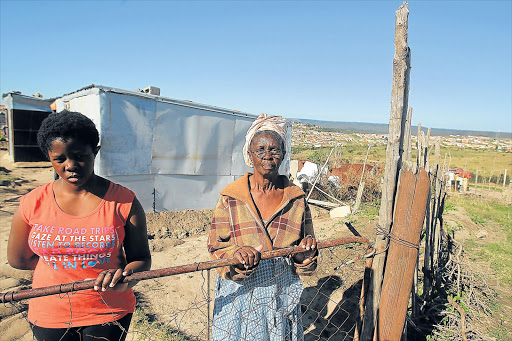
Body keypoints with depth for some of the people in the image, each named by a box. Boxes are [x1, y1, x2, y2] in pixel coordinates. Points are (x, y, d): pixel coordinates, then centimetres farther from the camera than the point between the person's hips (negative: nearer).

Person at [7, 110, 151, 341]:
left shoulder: (124, 201, -13)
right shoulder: (32, 204, -8)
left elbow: (141, 259, -7)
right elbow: (18, 259, 4)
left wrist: (123, 277, -32)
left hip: (108, 313, -1)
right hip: (50, 314, 2)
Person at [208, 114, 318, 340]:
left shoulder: (296, 199, -1)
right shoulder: (230, 198, -7)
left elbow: (305, 260, 7)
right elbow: (216, 250, -6)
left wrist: (305, 254, -15)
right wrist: (238, 255, -25)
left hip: (282, 298, 2)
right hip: (238, 296, -1)